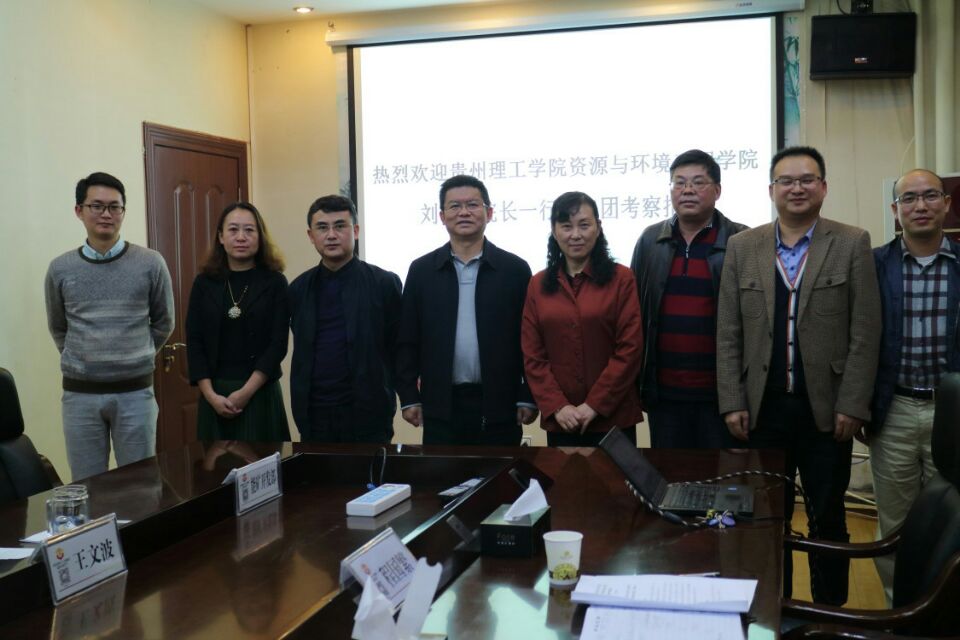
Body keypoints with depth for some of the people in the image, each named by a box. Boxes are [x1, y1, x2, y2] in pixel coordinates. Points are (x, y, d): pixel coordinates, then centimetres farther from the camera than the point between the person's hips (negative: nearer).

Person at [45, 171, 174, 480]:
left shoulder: (151, 264, -2)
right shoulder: (60, 269, 2)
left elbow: (163, 323, 8)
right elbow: (58, 329, 15)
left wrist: (137, 357, 9)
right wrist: (82, 360, 11)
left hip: (135, 392, -1)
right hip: (80, 394, 1)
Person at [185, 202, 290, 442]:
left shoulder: (275, 282, -2)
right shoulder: (204, 282, 5)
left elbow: (278, 343, -6)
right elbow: (194, 342, 2)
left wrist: (246, 392, -13)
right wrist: (211, 394, -9)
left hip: (260, 392, -2)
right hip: (214, 393, 2)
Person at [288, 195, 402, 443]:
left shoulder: (384, 283, -4)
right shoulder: (299, 288, 8)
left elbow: (400, 349, -1)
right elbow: (301, 352, 13)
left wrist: (408, 397, -5)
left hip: (369, 416, -3)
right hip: (313, 417, 3)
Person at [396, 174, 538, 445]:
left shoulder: (515, 269, 2)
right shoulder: (421, 270, 5)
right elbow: (407, 340, 5)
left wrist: (528, 398, -2)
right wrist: (409, 397, 1)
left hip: (499, 405, -1)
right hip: (440, 407, 1)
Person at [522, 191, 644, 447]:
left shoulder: (621, 279, -1)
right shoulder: (538, 285, 7)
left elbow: (630, 348, -6)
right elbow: (532, 356, 4)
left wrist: (594, 405, -11)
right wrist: (557, 406, -7)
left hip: (613, 417, -2)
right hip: (560, 421, 2)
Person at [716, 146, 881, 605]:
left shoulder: (852, 244, 0)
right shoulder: (742, 247, 5)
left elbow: (865, 333, -3)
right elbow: (728, 334, 4)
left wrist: (852, 406, -8)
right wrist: (732, 403, -1)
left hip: (826, 409, -1)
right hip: (762, 408, 2)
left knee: (828, 520, 10)